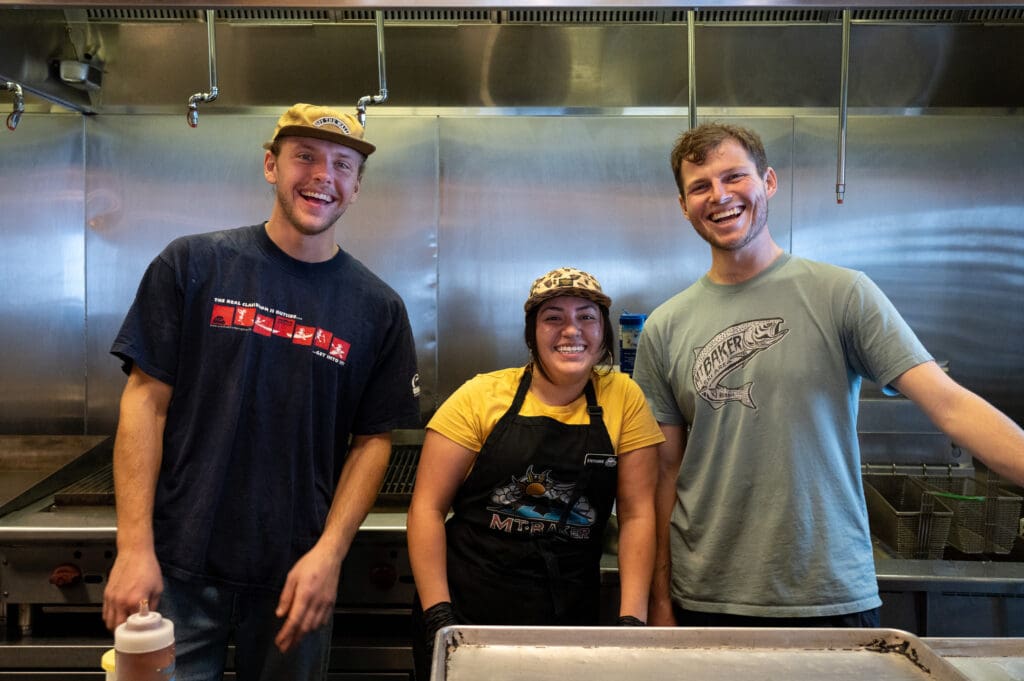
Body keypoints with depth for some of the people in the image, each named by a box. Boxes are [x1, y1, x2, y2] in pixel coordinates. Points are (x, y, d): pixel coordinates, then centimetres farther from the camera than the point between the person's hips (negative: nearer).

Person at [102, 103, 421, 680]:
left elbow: (374, 441, 1)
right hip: (178, 571, -1)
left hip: (297, 580, 1)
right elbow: (147, 400, -3)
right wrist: (134, 549, -8)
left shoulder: (378, 307, 1)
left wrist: (329, 554, -9)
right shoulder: (193, 264, -2)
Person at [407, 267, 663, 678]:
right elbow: (427, 507, -6)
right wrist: (437, 613, -11)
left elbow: (637, 513, -1)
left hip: (572, 619, 2)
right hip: (468, 610, -1)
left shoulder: (624, 398, -1)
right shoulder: (482, 396, -6)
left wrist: (632, 618, -7)